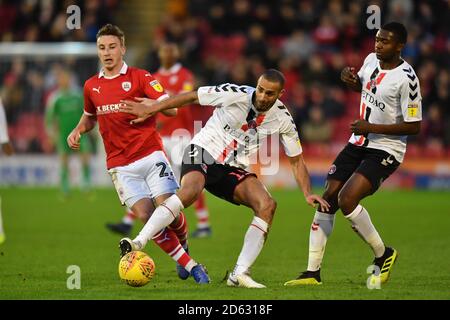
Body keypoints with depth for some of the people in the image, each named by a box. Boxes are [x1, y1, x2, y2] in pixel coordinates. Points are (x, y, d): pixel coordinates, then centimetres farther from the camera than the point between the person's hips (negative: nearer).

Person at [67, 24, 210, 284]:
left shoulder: (140, 77, -1)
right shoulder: (91, 86, 12)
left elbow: (171, 109, -8)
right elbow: (90, 116, 31)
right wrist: (78, 131, 9)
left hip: (151, 156, -2)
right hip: (120, 166, 2)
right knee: (147, 216, -14)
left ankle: (183, 248, 21)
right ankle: (189, 265, -4)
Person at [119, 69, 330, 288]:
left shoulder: (283, 119, -4)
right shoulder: (237, 95, -16)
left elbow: (296, 160, 7)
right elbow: (191, 97, -8)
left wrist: (308, 194, -5)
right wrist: (151, 109, -8)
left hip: (234, 170, 4)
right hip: (203, 152, -4)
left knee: (267, 205, -20)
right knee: (191, 190, -37)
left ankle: (239, 274, -20)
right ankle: (138, 243, -41)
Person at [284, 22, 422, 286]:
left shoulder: (406, 78, -19)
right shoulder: (371, 60, 4)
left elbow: (414, 126, -18)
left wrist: (372, 128, -21)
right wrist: (352, 80, 3)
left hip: (385, 151, -8)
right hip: (358, 144, 8)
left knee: (347, 199, -23)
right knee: (327, 200, 2)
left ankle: (383, 255, 0)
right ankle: (313, 272, 9)